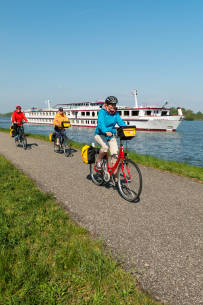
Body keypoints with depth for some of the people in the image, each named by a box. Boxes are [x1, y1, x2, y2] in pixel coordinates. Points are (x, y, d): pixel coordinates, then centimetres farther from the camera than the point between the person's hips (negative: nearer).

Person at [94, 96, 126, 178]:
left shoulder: (116, 113, 2)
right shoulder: (102, 112, -14)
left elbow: (121, 122, -8)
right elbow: (101, 123, -29)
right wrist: (106, 131, -47)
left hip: (111, 135, 5)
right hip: (100, 134, -5)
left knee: (115, 154, -8)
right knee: (105, 147, -34)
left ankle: (115, 175, 2)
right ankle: (98, 161, -3)